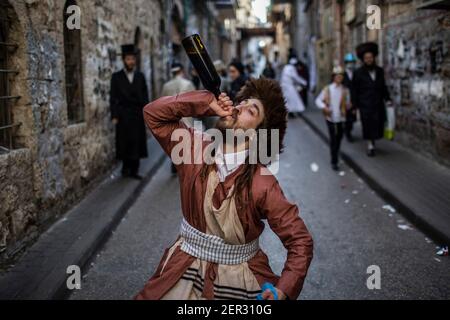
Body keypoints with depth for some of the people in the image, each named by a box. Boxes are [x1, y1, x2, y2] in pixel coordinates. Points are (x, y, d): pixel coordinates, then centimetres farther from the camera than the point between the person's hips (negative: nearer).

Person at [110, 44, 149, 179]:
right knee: (125, 143, -1)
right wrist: (114, 116, -7)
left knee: (137, 142, 1)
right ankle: (126, 168, 11)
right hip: (123, 115, -2)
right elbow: (113, 97, 0)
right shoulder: (116, 77, 3)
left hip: (138, 115, 2)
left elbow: (145, 96, 10)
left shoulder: (140, 76, 10)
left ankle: (134, 170, 7)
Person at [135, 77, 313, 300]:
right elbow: (154, 113, -8)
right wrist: (208, 103, -15)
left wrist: (283, 290, -31)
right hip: (186, 270, 3)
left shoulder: (263, 183, -19)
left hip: (239, 281, -3)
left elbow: (300, 242, -16)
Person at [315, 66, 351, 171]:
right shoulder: (327, 89, -1)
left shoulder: (345, 90, 4)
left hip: (341, 118, 2)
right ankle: (334, 162, -2)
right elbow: (318, 100, 2)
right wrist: (324, 107, -16)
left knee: (338, 138, 11)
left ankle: (335, 157, 33)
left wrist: (348, 105, -17)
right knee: (333, 139, -6)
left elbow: (347, 105, 7)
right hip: (330, 118, -2)